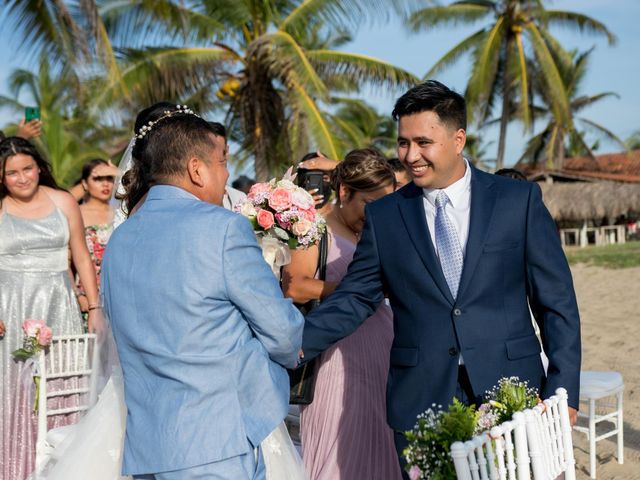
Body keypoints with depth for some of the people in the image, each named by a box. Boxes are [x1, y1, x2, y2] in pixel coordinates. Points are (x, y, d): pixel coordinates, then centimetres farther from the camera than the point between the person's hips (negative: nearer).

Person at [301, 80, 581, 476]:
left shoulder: (520, 200, 1)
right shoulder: (384, 216, 5)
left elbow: (556, 302, 2)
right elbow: (354, 299, 6)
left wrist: (562, 392, -4)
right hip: (420, 401, 1)